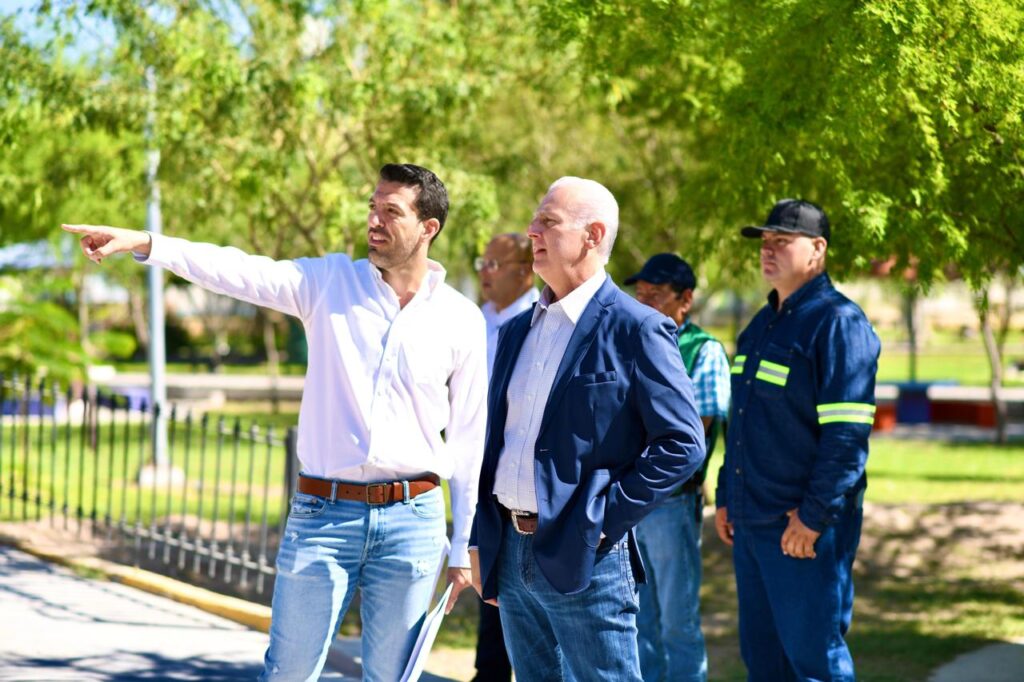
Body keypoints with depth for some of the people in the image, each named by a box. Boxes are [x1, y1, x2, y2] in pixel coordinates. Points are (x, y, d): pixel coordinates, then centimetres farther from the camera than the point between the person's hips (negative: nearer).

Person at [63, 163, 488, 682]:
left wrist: (465, 547, 7)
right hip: (323, 514, 0)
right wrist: (143, 243, -24)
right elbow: (240, 272, -9)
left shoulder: (462, 320, 4)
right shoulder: (329, 282, 4)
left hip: (411, 522, 0)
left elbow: (470, 439, 6)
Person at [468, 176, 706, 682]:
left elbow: (683, 444, -12)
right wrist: (479, 543, 13)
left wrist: (604, 519, -14)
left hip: (584, 561, -7)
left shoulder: (636, 330, -8)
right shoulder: (517, 331, 14)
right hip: (511, 556, 7)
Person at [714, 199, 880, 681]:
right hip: (750, 523, 9)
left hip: (804, 531, -9)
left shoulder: (838, 322, -12)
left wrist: (814, 516, -21)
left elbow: (847, 434, -19)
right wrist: (725, 497, 18)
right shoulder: (763, 324, 16)